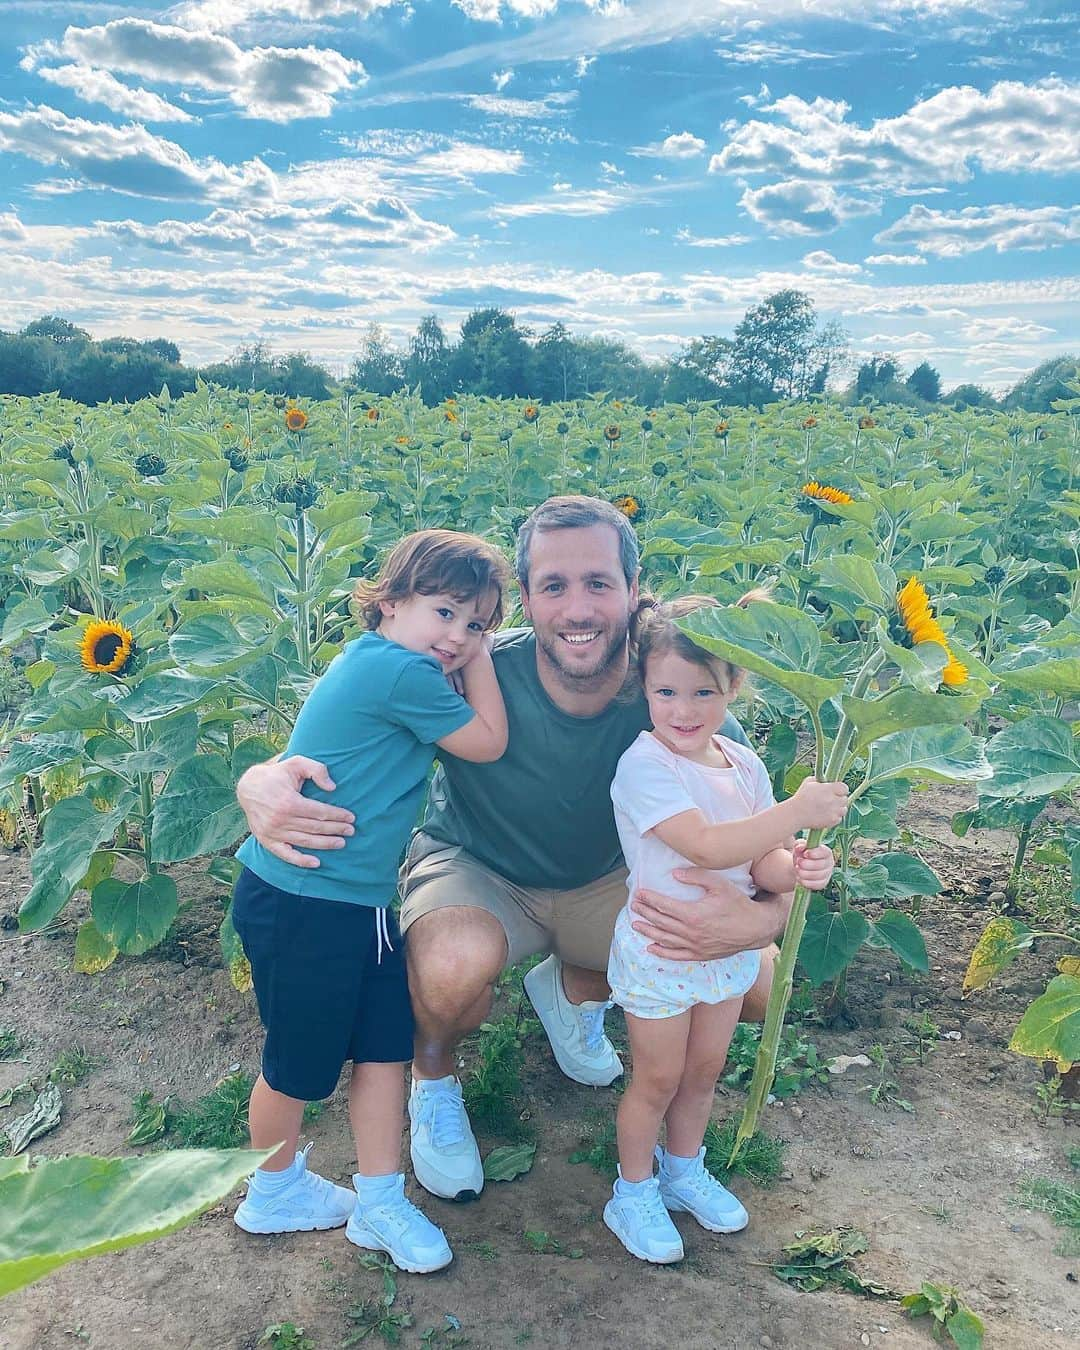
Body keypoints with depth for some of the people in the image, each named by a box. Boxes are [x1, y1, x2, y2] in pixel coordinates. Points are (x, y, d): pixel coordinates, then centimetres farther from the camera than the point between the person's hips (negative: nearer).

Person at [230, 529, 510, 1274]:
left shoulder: (376, 662, 7)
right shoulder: (401, 670, -23)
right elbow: (489, 743, -11)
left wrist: (474, 654, 5)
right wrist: (477, 666, -3)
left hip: (360, 897, 9)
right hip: (303, 901, -9)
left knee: (387, 1041, 13)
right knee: (302, 1060, 13)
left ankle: (380, 1203, 27)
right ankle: (274, 1189, 39)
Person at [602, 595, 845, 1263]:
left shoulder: (745, 765, -4)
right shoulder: (644, 765, -25)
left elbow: (761, 864, -4)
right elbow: (707, 845, -35)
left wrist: (797, 868, -27)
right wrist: (799, 812, -33)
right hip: (659, 950, -6)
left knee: (705, 1069, 22)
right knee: (659, 1078, 11)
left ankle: (684, 1171, 47)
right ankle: (633, 1193, 35)